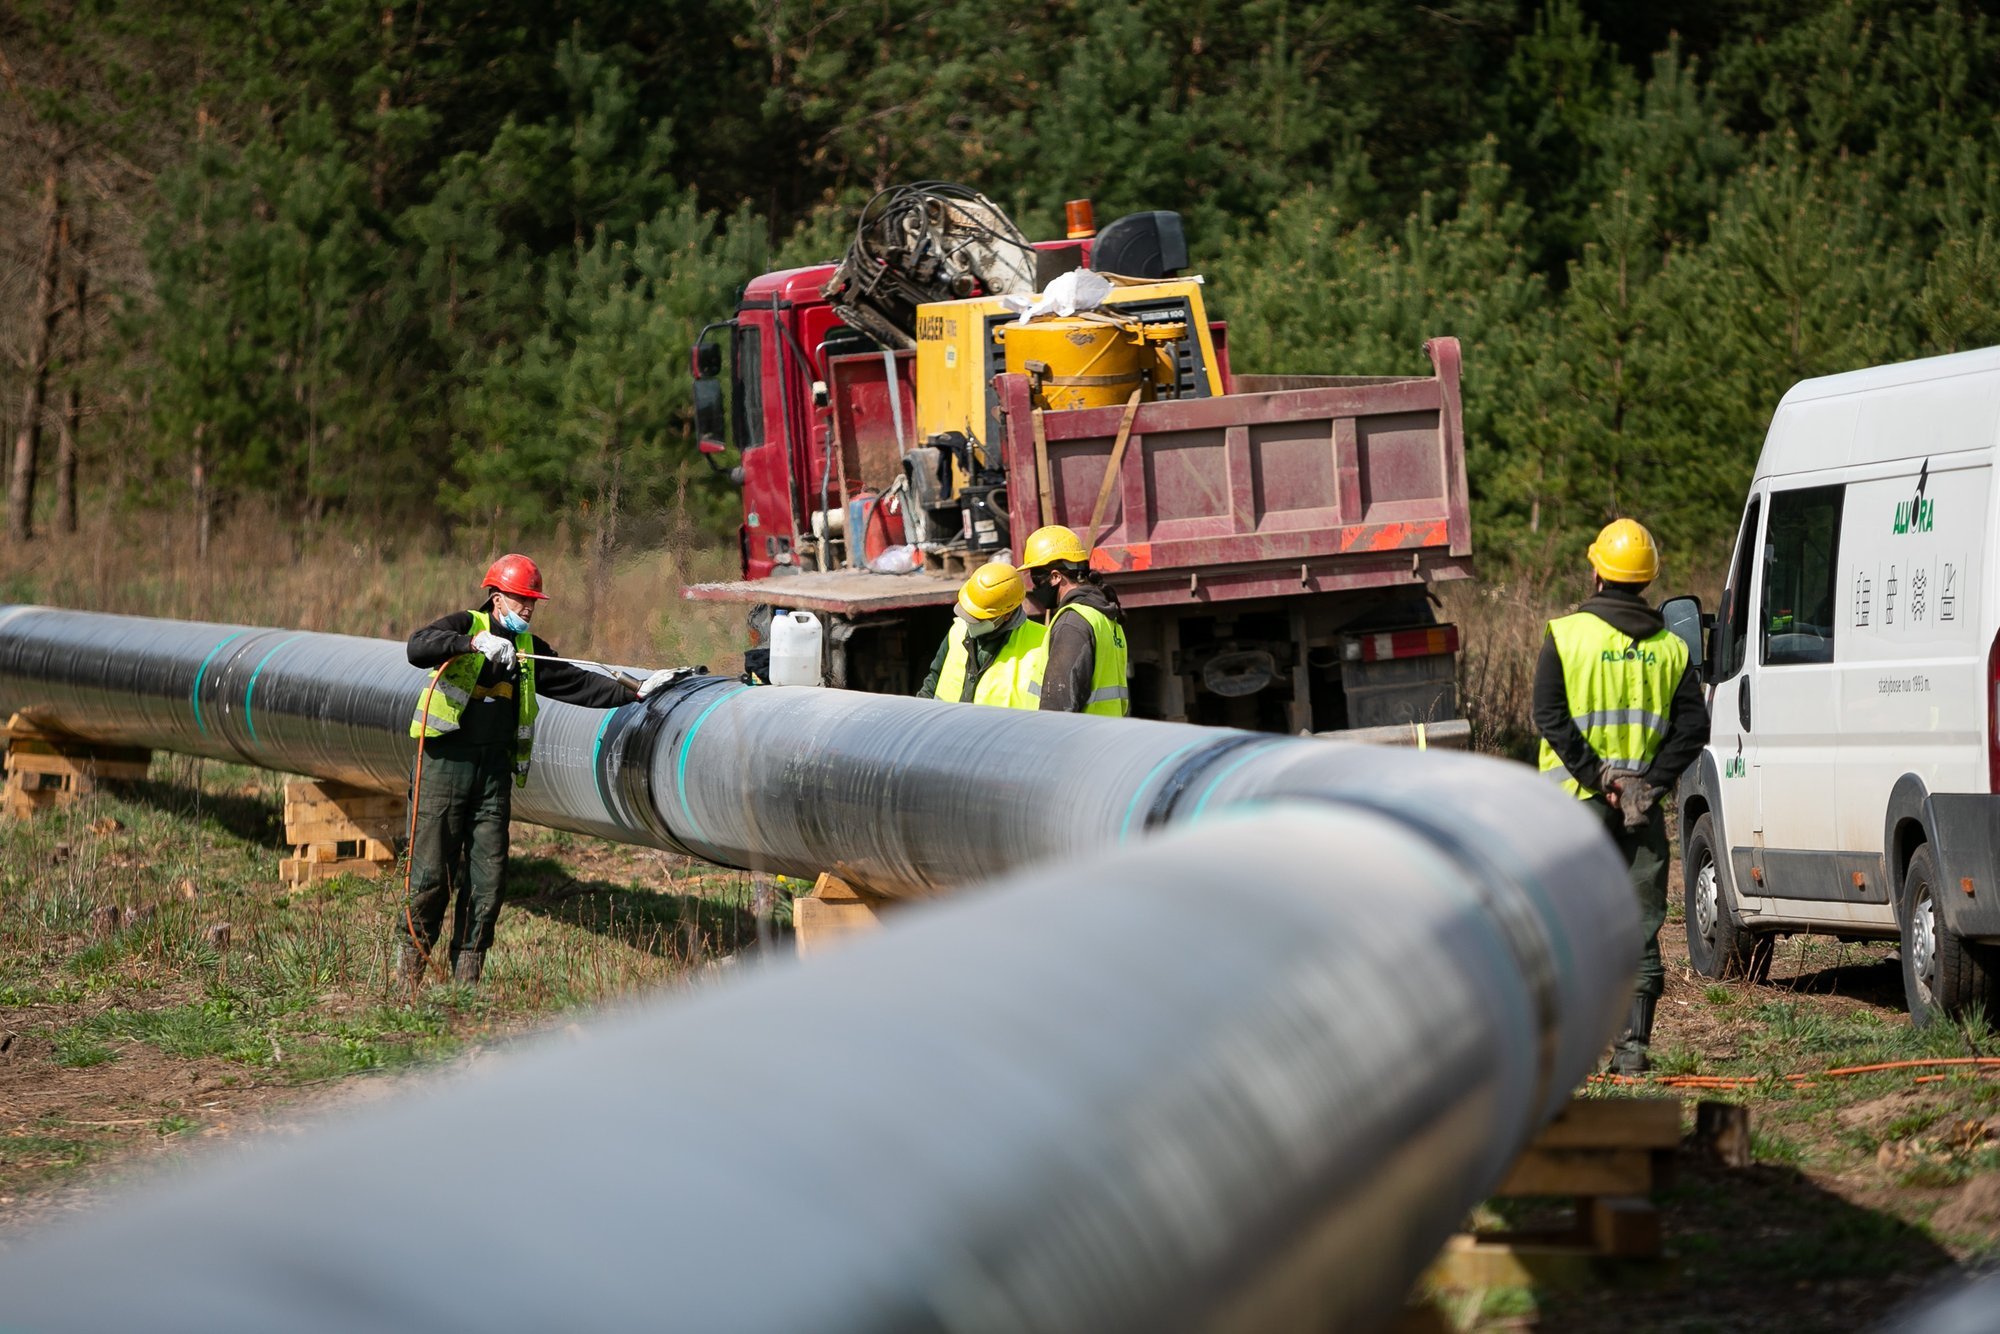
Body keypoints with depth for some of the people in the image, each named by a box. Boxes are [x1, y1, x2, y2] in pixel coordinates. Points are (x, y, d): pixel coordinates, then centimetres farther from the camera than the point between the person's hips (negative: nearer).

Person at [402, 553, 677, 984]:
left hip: (494, 767, 6)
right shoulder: (464, 625, -1)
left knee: (488, 876, 2)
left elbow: (578, 684, 19)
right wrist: (475, 643, -30)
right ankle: (411, 970, 5)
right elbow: (418, 647, -19)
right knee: (433, 871, -6)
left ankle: (466, 977, 8)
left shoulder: (531, 649, 17)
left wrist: (633, 693, 12)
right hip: (445, 760, -6)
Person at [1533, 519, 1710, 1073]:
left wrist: (1595, 777, -10)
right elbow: (1693, 726, 0)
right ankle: (1634, 1043, -1)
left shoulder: (1566, 634, -4)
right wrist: (1650, 782, -4)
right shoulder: (1669, 647, 7)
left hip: (1580, 800, -2)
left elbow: (1551, 716, -11)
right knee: (1641, 928, 5)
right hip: (1643, 808, 2)